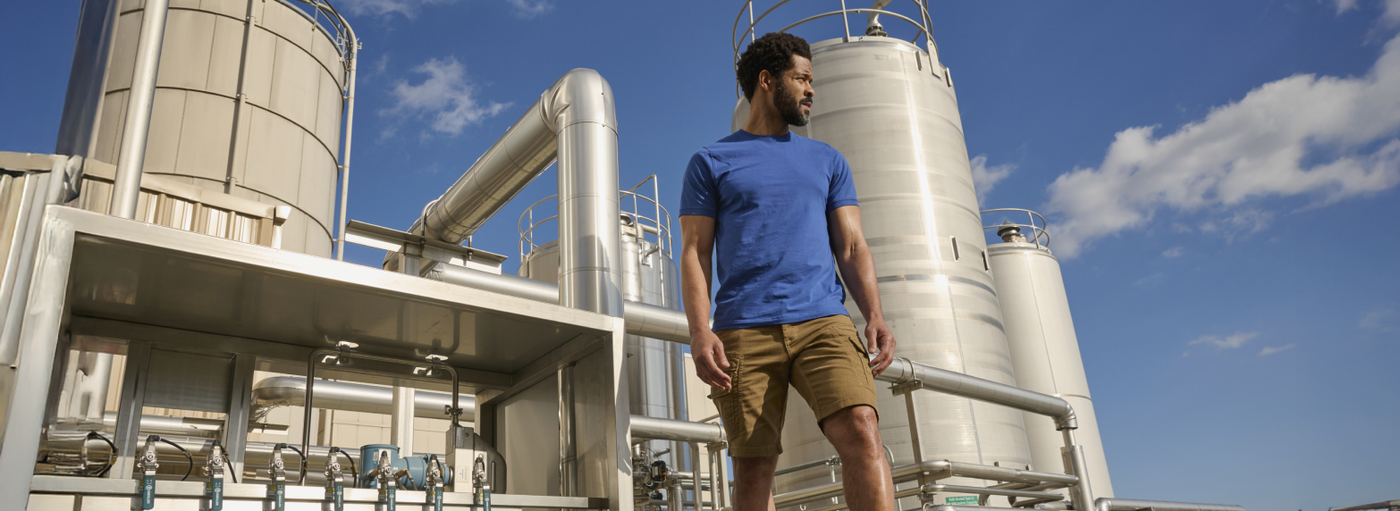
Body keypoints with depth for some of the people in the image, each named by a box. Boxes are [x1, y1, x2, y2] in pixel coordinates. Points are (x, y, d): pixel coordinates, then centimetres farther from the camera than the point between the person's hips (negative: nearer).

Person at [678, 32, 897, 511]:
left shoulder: (827, 161, 23)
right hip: (744, 332, -2)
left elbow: (852, 246, 15)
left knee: (861, 430, -20)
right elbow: (694, 253, 6)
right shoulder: (710, 162, 14)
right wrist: (700, 333, -9)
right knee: (753, 463, -3)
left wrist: (875, 317, -2)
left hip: (823, 322, 2)